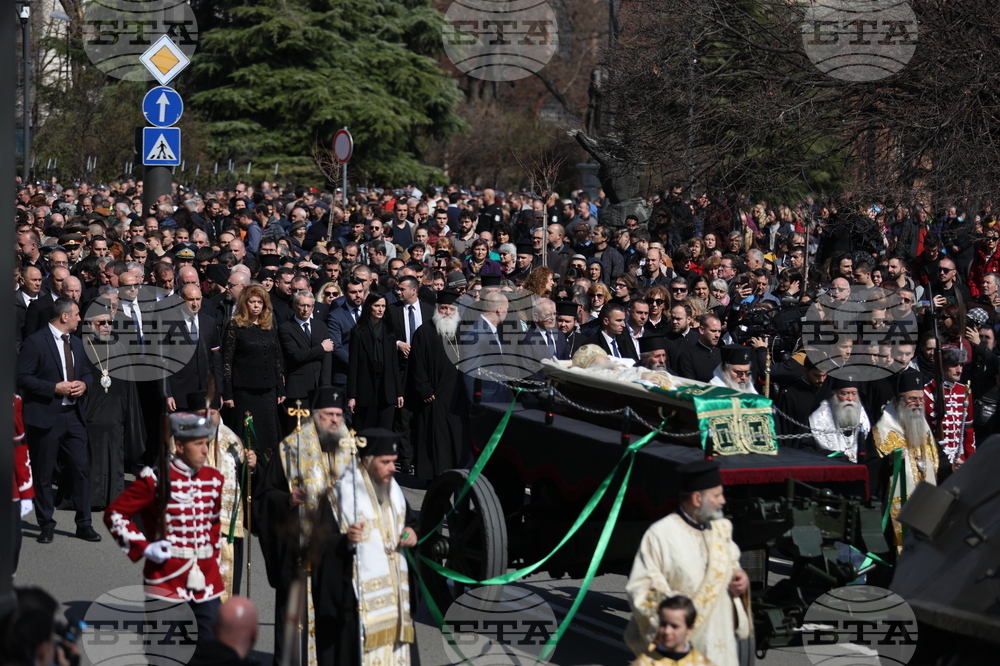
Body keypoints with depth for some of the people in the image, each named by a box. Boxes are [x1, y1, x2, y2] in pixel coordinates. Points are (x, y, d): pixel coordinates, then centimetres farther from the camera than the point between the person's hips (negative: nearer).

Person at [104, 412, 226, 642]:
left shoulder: (213, 479, 8)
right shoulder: (155, 480, -8)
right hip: (166, 580, -5)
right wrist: (143, 548, -12)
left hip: (205, 582, 5)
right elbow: (114, 514, -5)